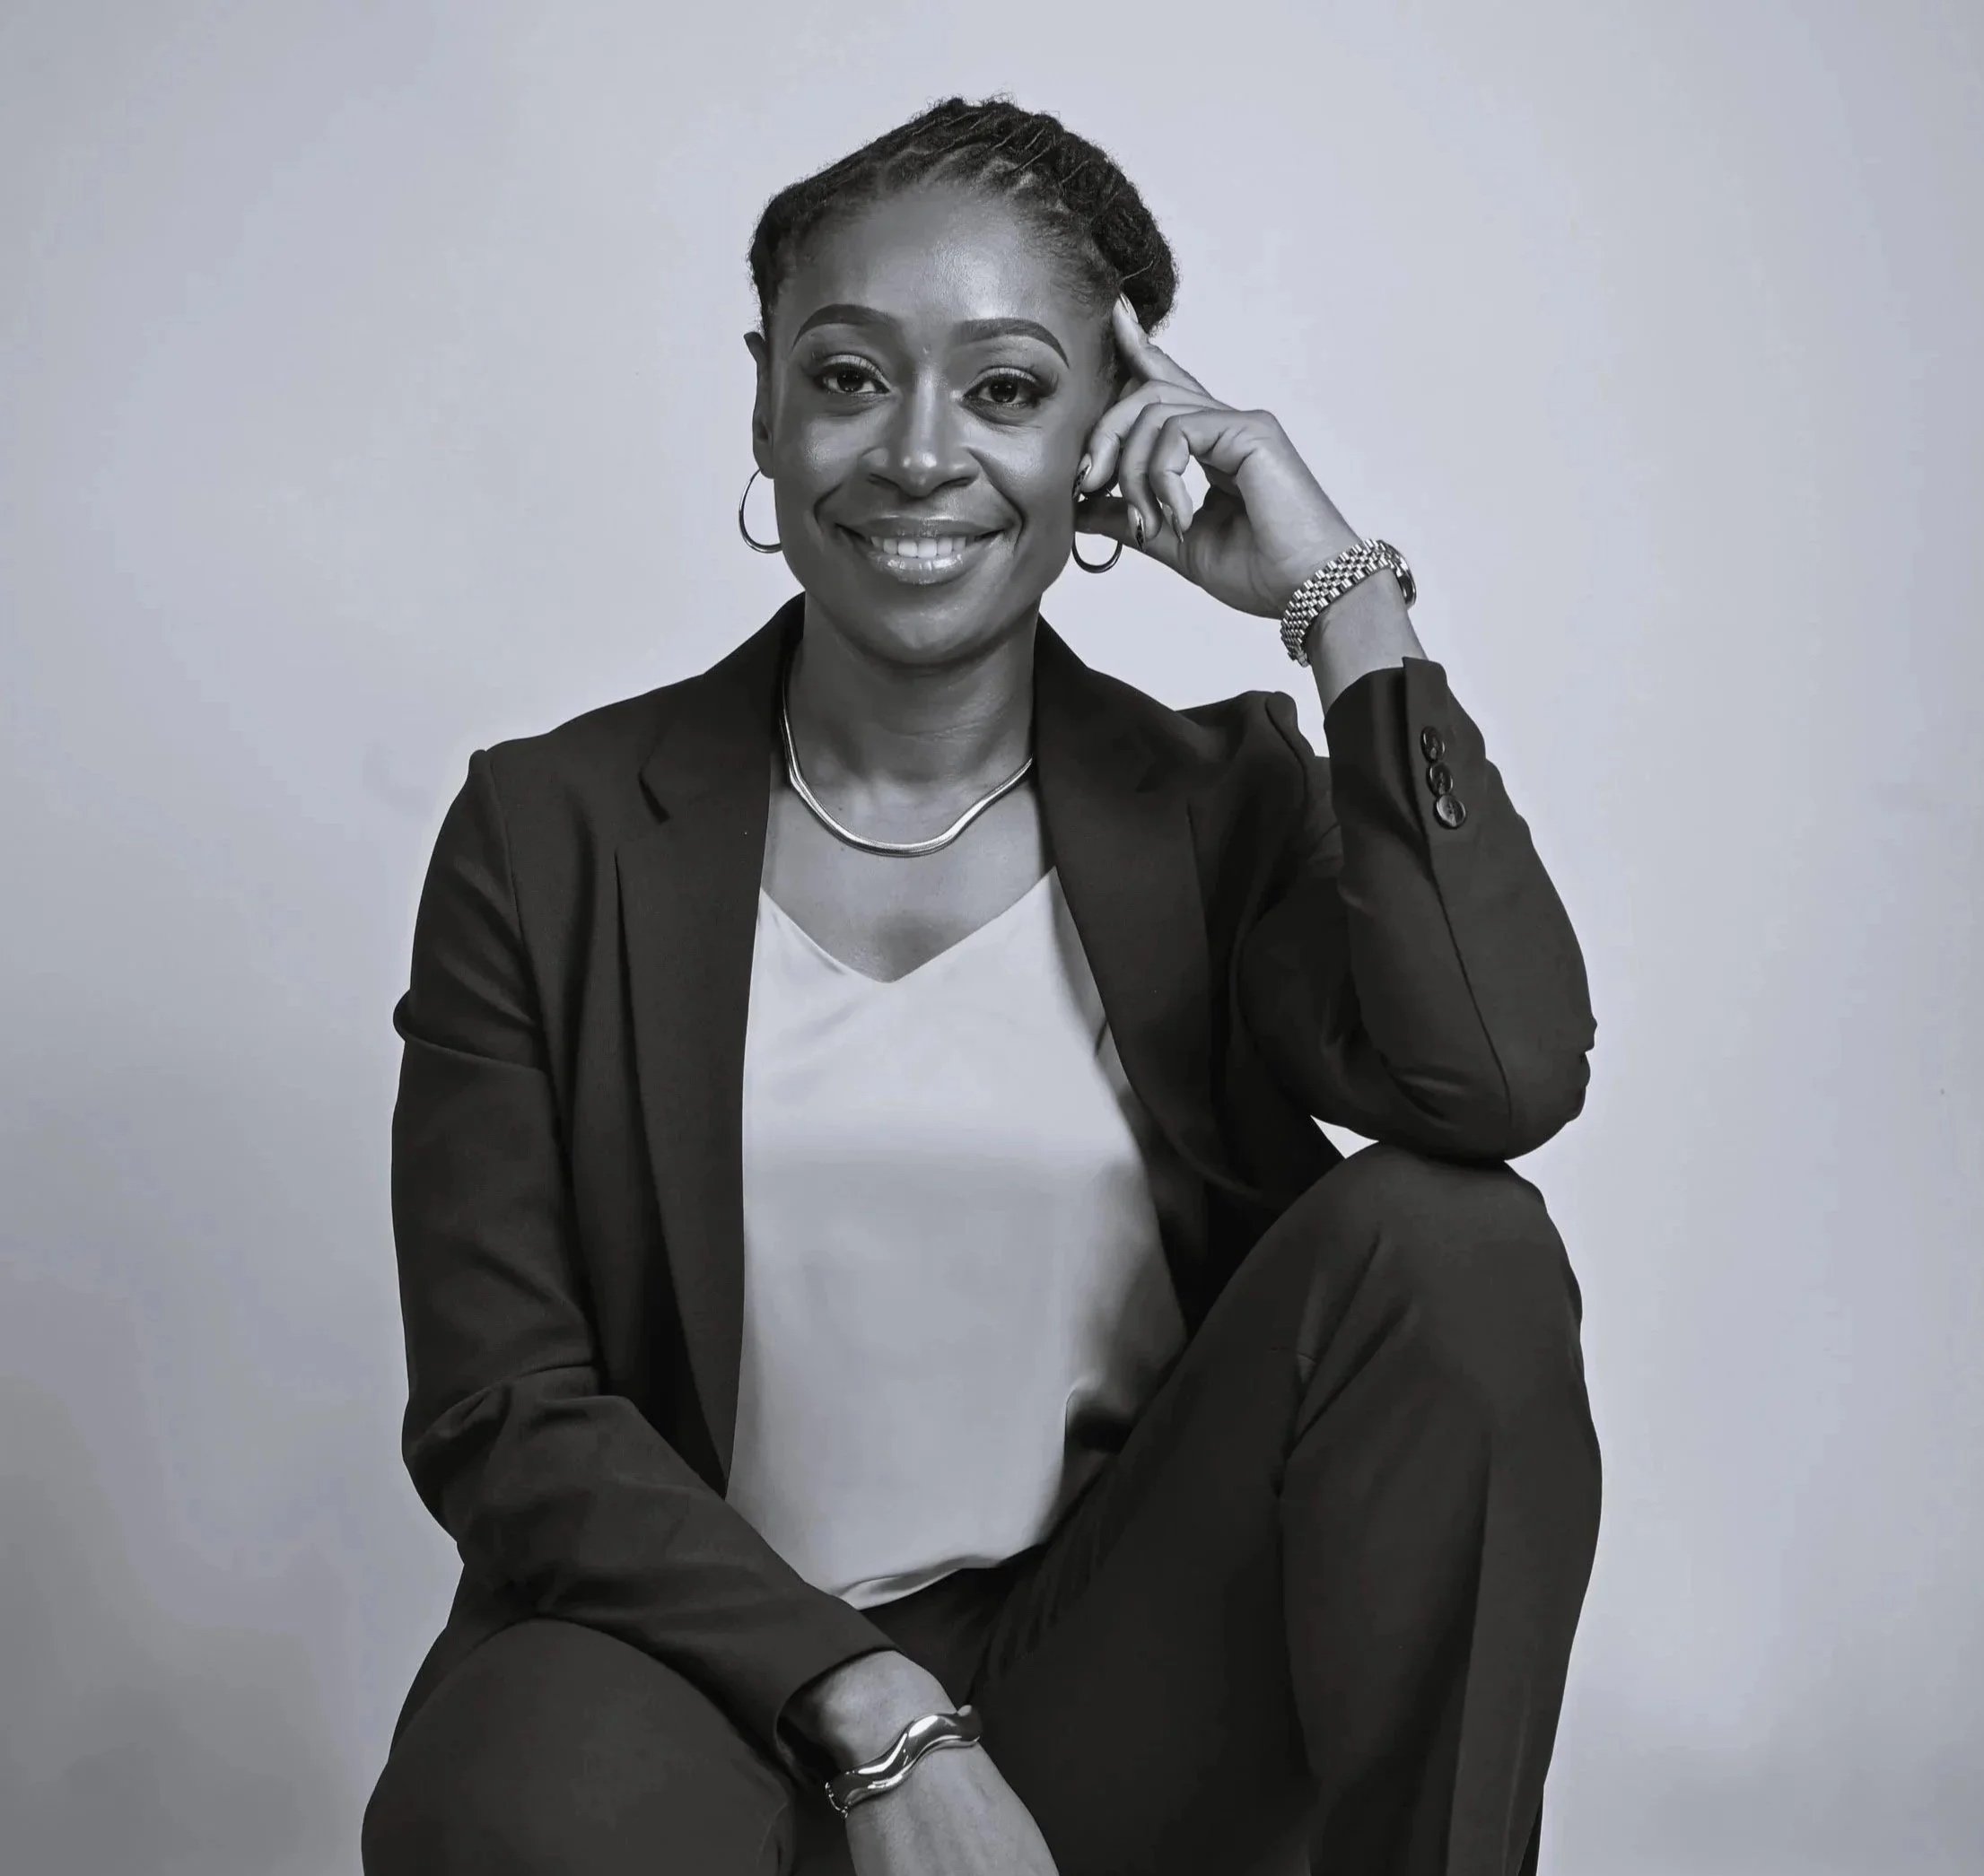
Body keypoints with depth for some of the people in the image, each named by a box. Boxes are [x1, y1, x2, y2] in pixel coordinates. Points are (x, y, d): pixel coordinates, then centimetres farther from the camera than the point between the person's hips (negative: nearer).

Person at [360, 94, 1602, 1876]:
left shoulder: (1221, 805, 3)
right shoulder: (551, 834, -1)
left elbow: (1504, 1076, -19)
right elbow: (502, 1414, -6)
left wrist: (1345, 594, -12)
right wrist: (874, 1715, -17)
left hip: (1133, 1672, 2)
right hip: (719, 1672, -1)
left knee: (1441, 1236, -21)